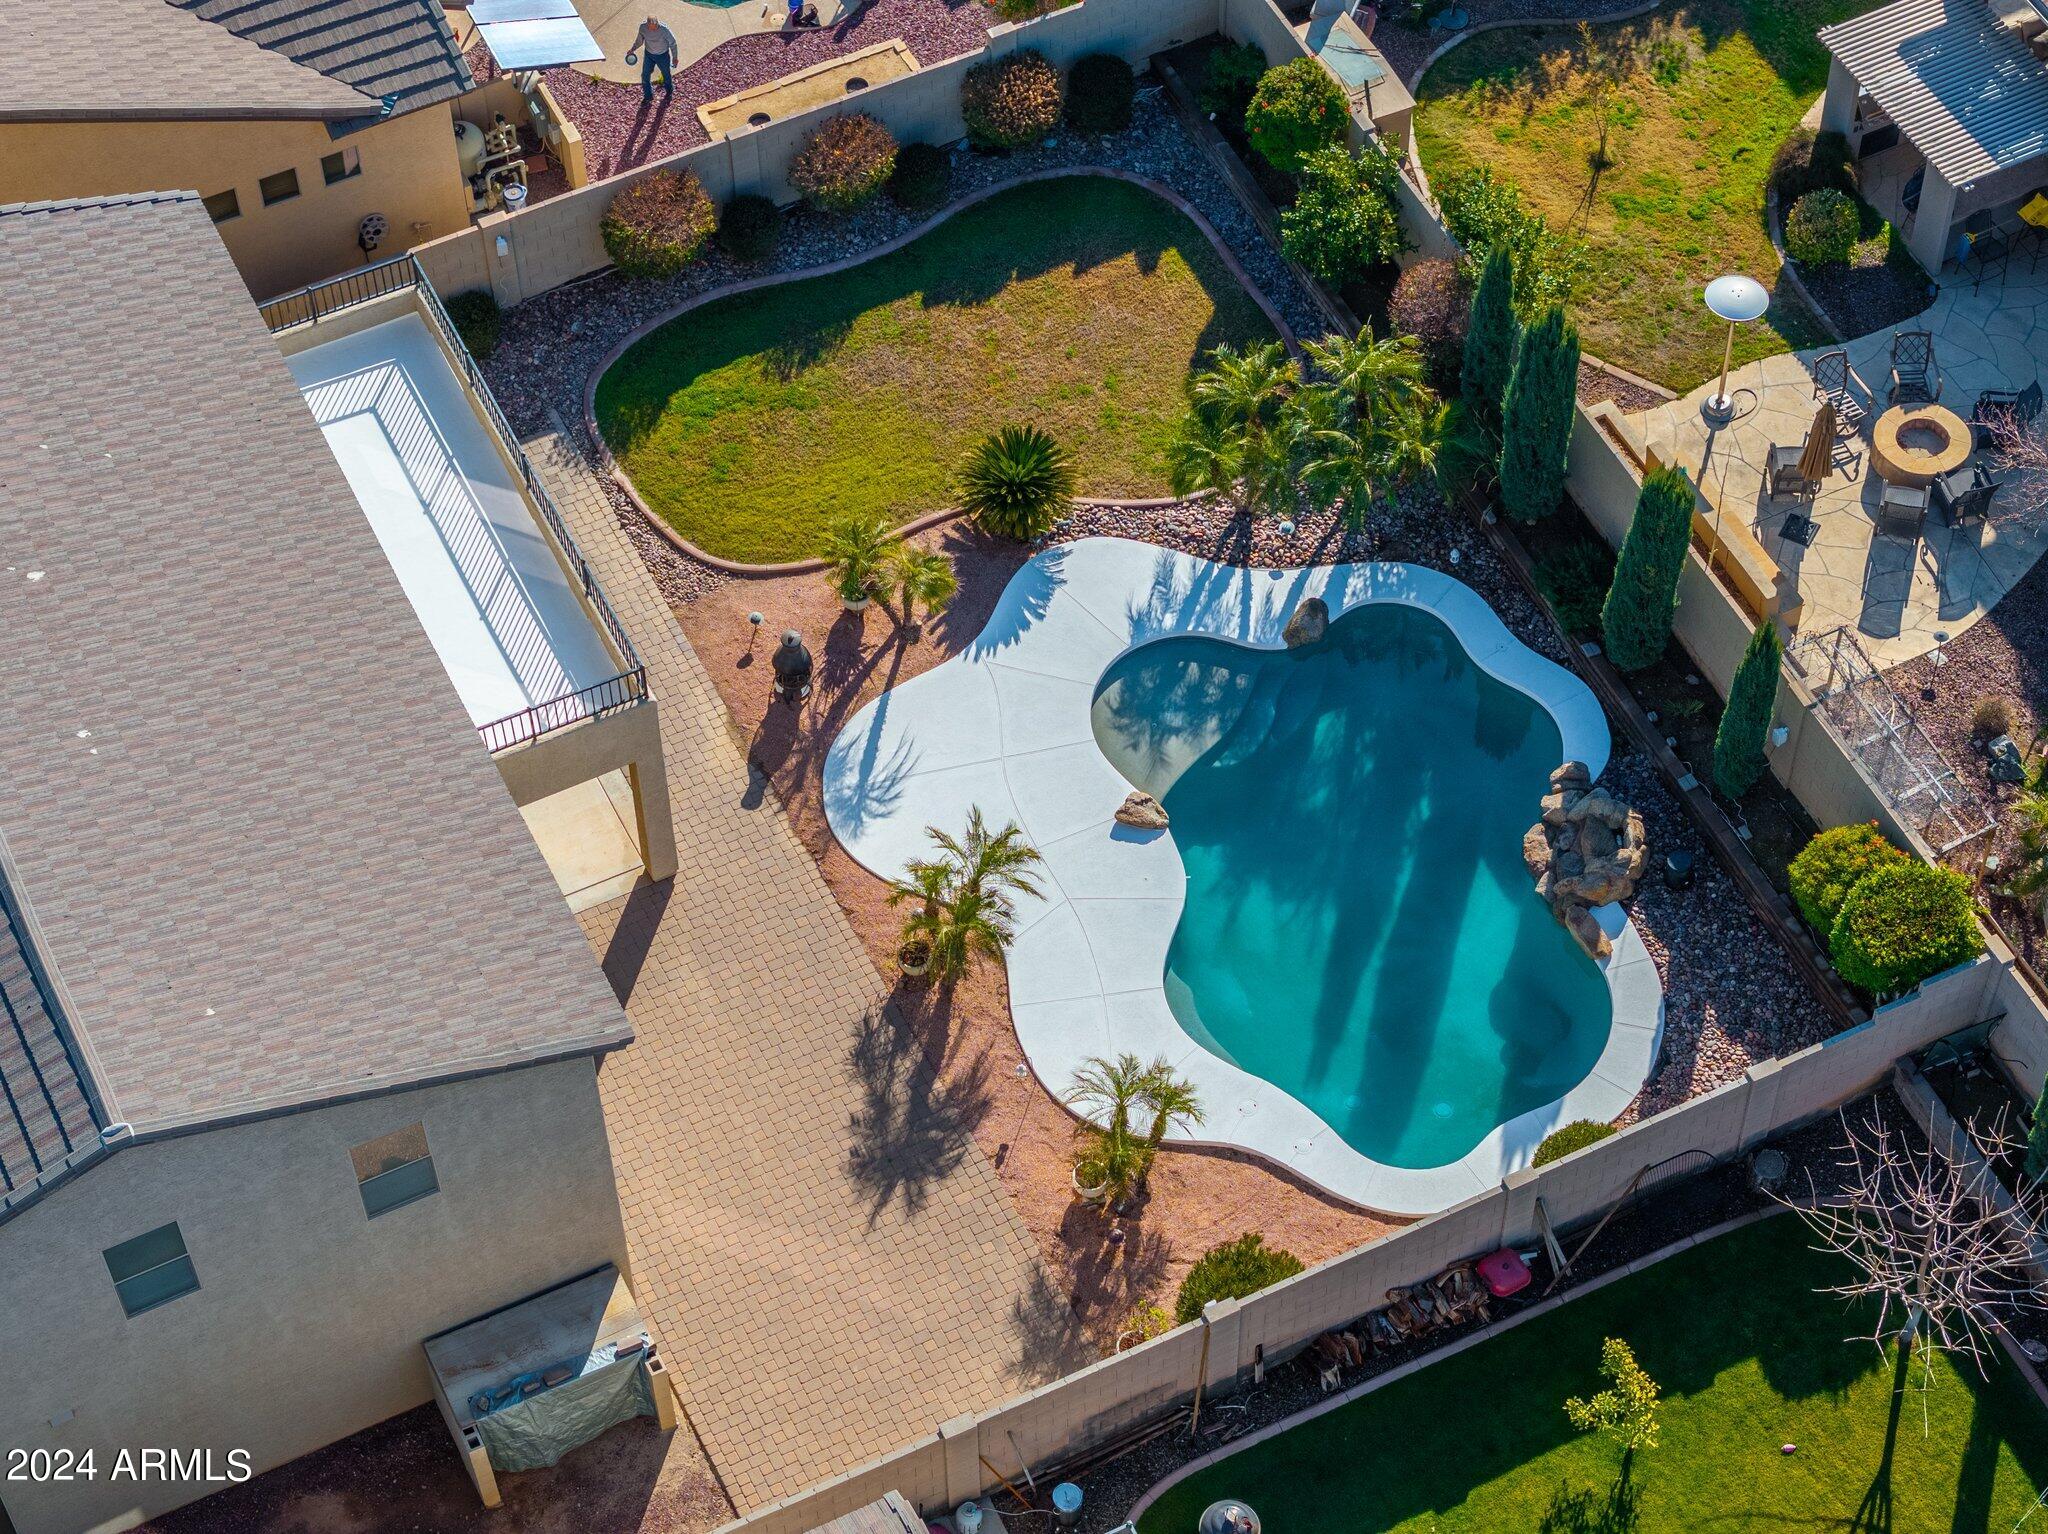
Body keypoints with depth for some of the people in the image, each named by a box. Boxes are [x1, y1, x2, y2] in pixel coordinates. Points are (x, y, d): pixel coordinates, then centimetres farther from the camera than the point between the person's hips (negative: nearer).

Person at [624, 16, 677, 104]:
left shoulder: (664, 30, -33)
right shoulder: (643, 27, -23)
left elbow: (672, 43, -16)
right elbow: (639, 40, 1)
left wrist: (674, 57, -7)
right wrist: (633, 49, -6)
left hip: (662, 55, -3)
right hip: (648, 54, 3)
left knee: (666, 74, 21)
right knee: (645, 75, 8)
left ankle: (669, 90, 51)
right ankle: (648, 96, 30)